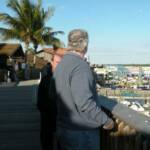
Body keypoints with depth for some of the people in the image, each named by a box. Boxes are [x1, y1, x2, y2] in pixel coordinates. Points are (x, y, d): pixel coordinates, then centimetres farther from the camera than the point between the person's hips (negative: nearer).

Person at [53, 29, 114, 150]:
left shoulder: (61, 64, 7)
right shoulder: (80, 66, -21)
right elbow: (84, 103, -26)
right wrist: (105, 120, -16)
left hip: (64, 129, 8)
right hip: (82, 132, -8)